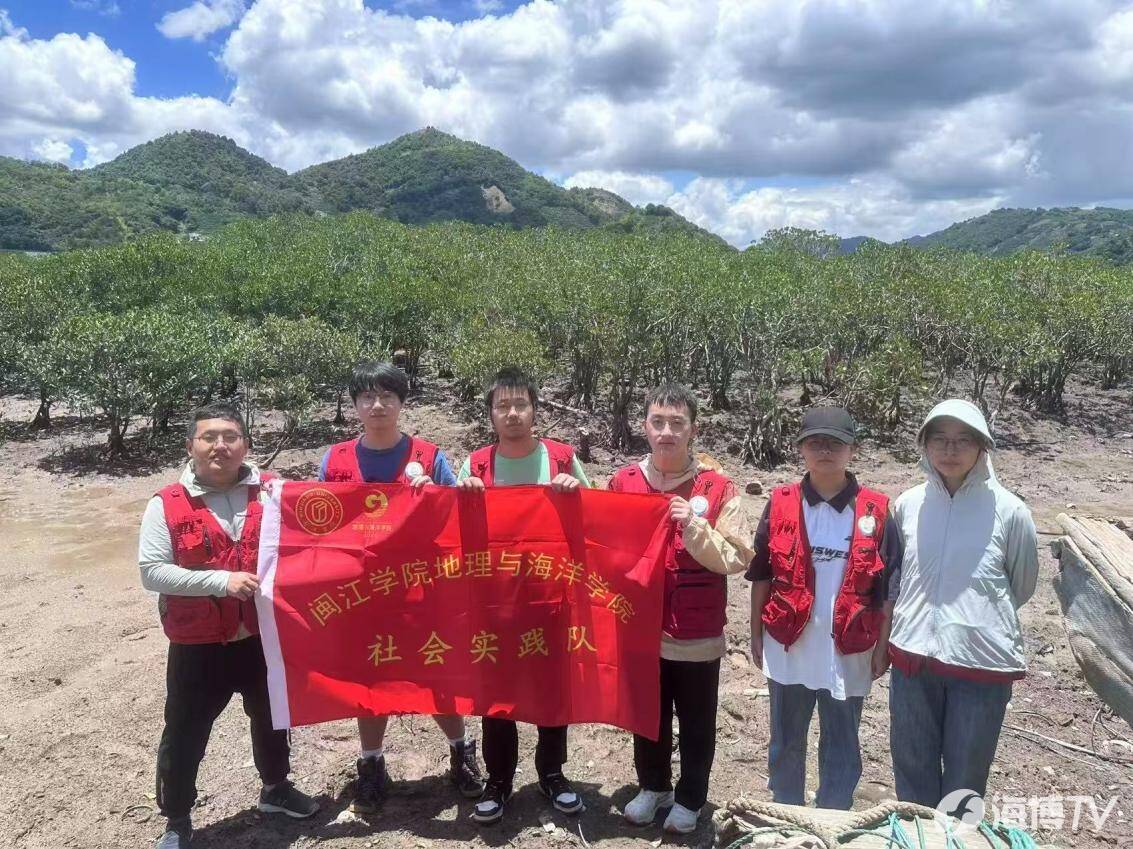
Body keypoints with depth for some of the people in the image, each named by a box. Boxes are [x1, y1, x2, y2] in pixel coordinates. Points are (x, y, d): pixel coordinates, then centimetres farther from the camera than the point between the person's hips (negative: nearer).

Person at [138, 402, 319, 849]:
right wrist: (220, 580, -23)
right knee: (184, 734, 10)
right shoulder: (167, 505, -10)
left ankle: (276, 788, 46)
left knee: (271, 717, 21)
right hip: (197, 645, -2)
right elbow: (151, 571, -15)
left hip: (264, 636, 3)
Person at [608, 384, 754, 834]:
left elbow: (737, 559, -14)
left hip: (697, 635, -2)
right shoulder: (623, 482, -1)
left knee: (696, 724, 14)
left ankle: (689, 799, 35)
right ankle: (653, 786, 42)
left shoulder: (718, 488, -10)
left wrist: (694, 526, -25)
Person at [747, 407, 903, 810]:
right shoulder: (780, 505, -2)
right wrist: (756, 634, 4)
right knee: (785, 744, 16)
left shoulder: (875, 511, -5)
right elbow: (761, 576, 4)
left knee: (841, 750, 13)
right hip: (788, 650, 1)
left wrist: (882, 647, 0)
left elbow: (888, 588, 0)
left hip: (847, 654, -1)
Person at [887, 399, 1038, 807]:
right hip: (913, 656, 3)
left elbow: (1022, 586, 6)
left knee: (964, 782, 13)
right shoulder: (908, 504, -2)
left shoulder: (1008, 511, -10)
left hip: (982, 662, -2)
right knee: (912, 773, 18)